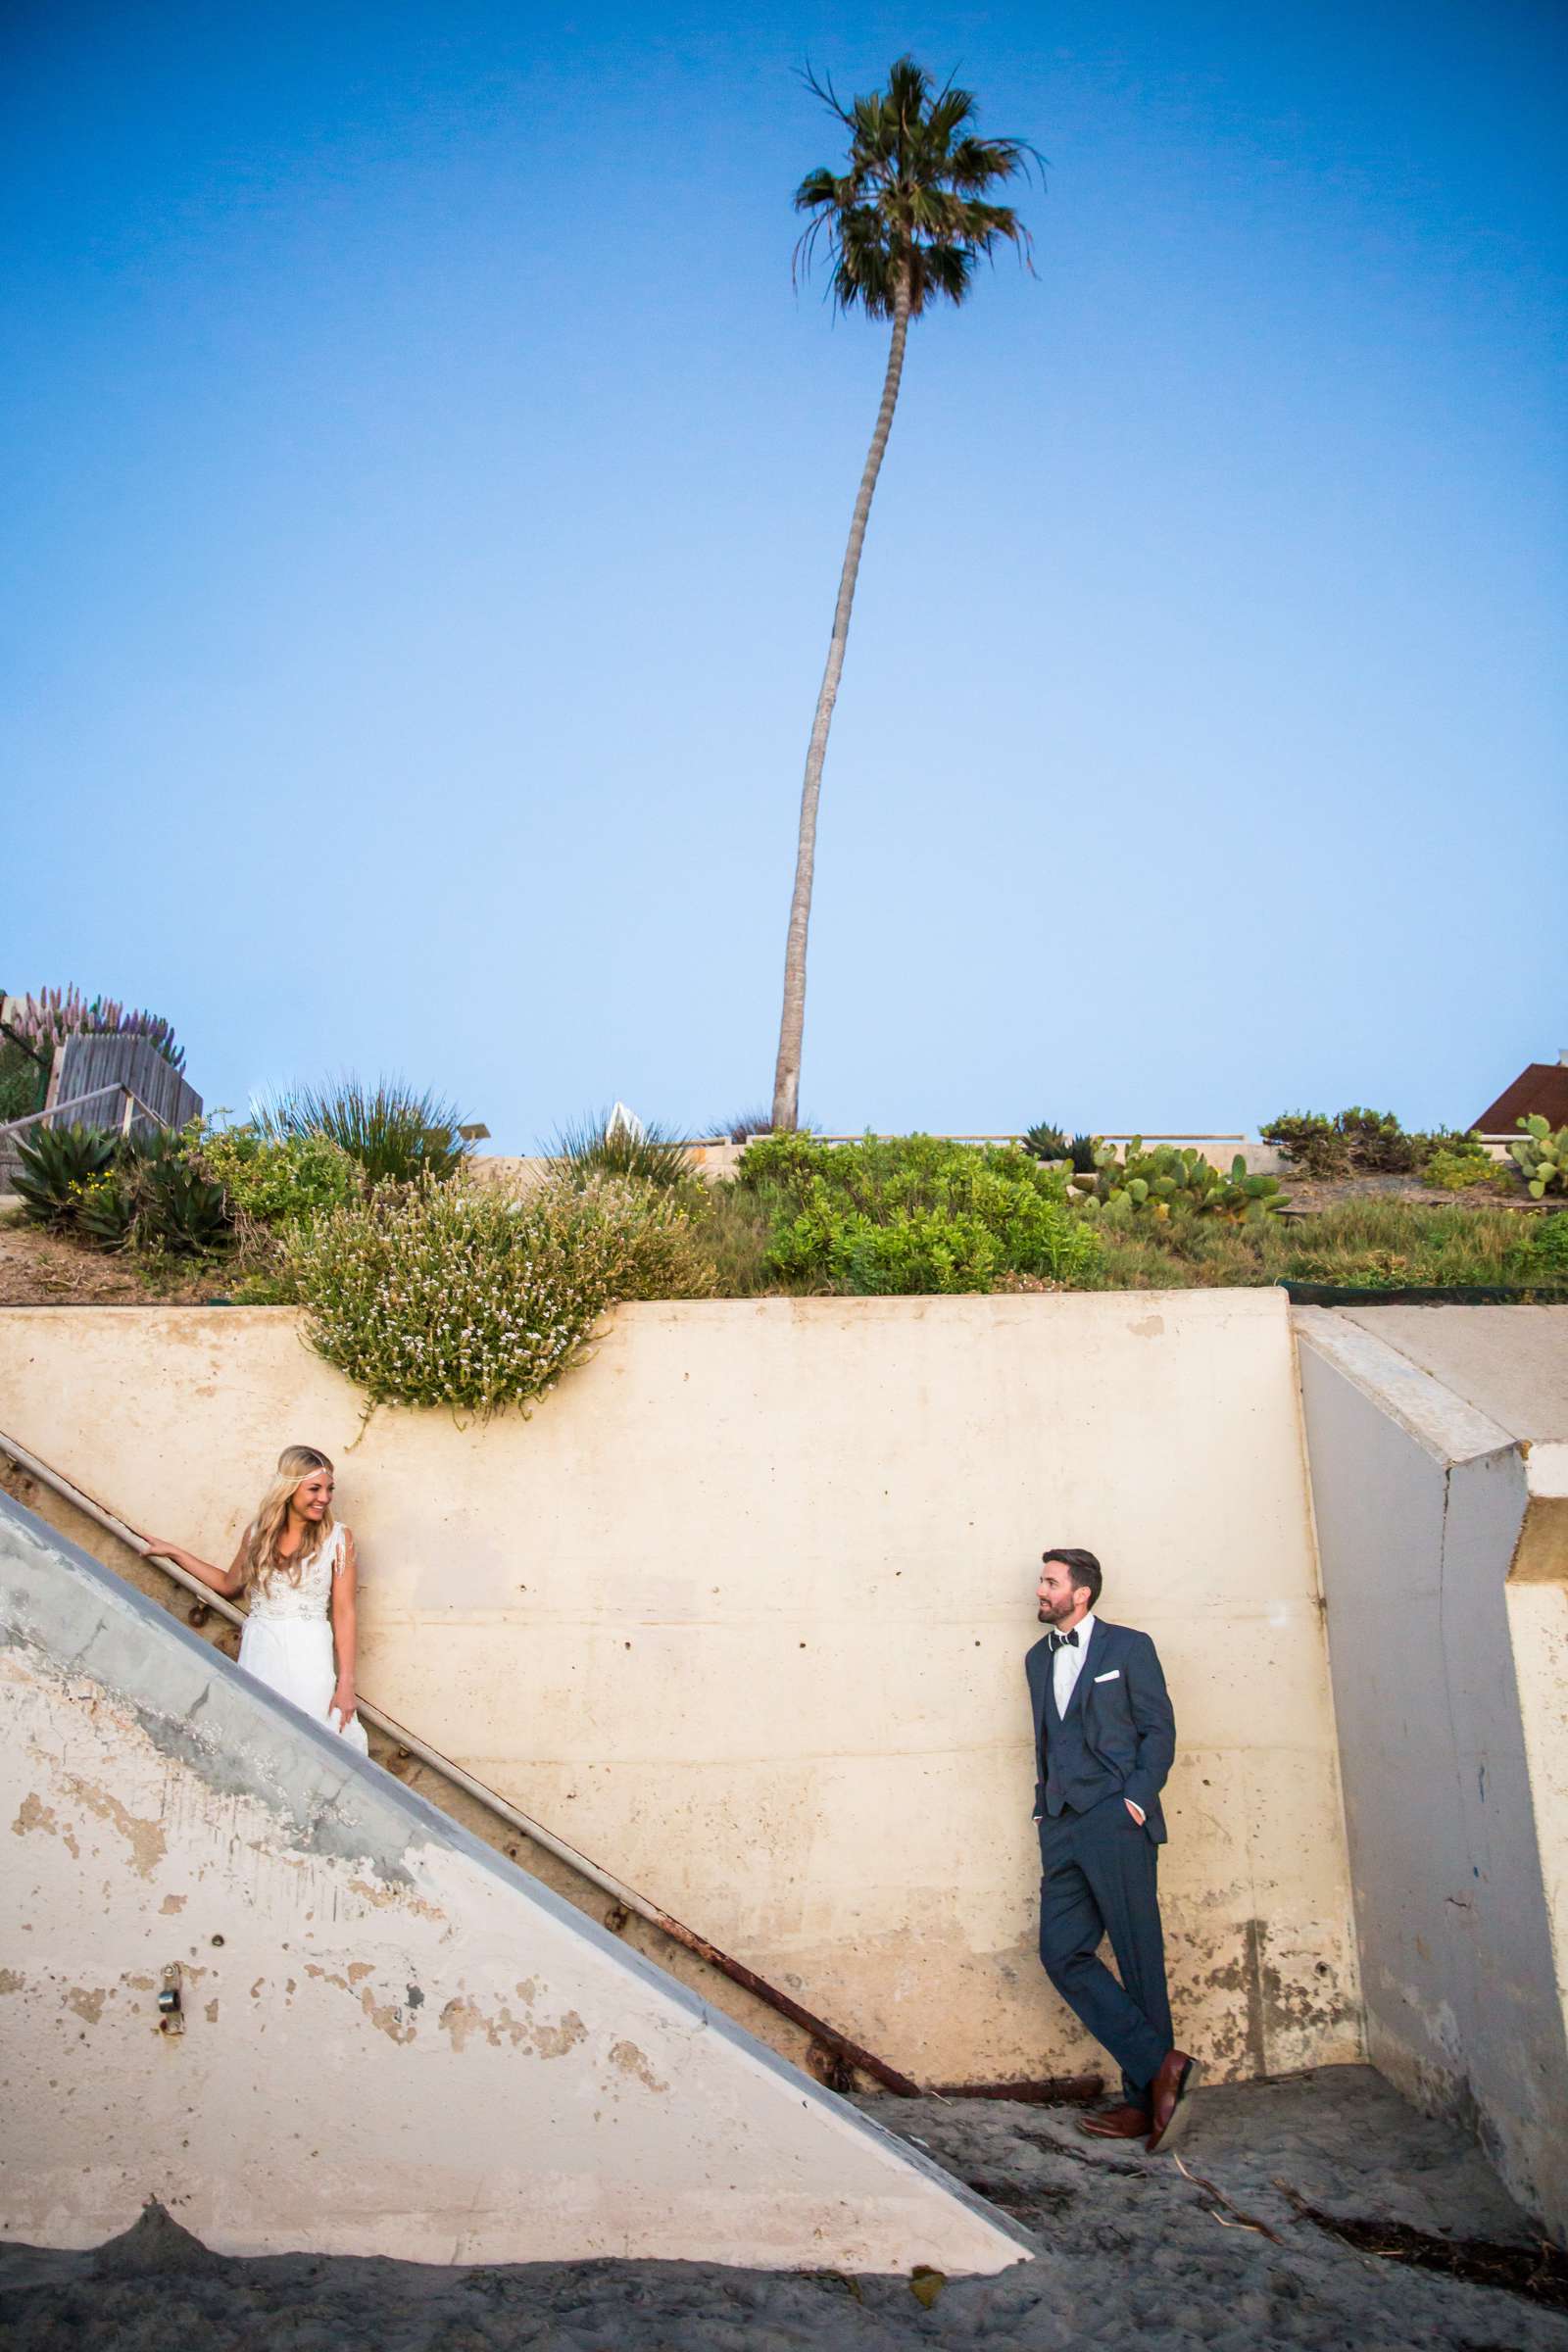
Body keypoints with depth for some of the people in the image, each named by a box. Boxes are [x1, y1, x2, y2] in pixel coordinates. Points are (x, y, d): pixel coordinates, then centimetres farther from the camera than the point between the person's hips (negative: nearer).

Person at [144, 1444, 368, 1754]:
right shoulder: (258, 1532, 4)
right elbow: (229, 1584, 21)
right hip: (258, 1650, 4)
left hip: (308, 1654, -3)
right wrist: (174, 1552, 21)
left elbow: (344, 1613, -7)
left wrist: (346, 1682, -9)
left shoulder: (337, 1537, -7)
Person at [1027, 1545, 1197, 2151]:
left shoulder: (1128, 1647, 1)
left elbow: (1159, 1729, -2)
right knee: (1062, 1953, -2)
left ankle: (1146, 2101, 11)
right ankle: (1160, 2067, 5)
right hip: (1062, 1828, 6)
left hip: (1117, 1824, -6)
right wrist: (1046, 1804, 12)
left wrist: (1137, 1798, -12)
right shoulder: (1038, 1658, 19)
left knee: (1139, 1959, 0)